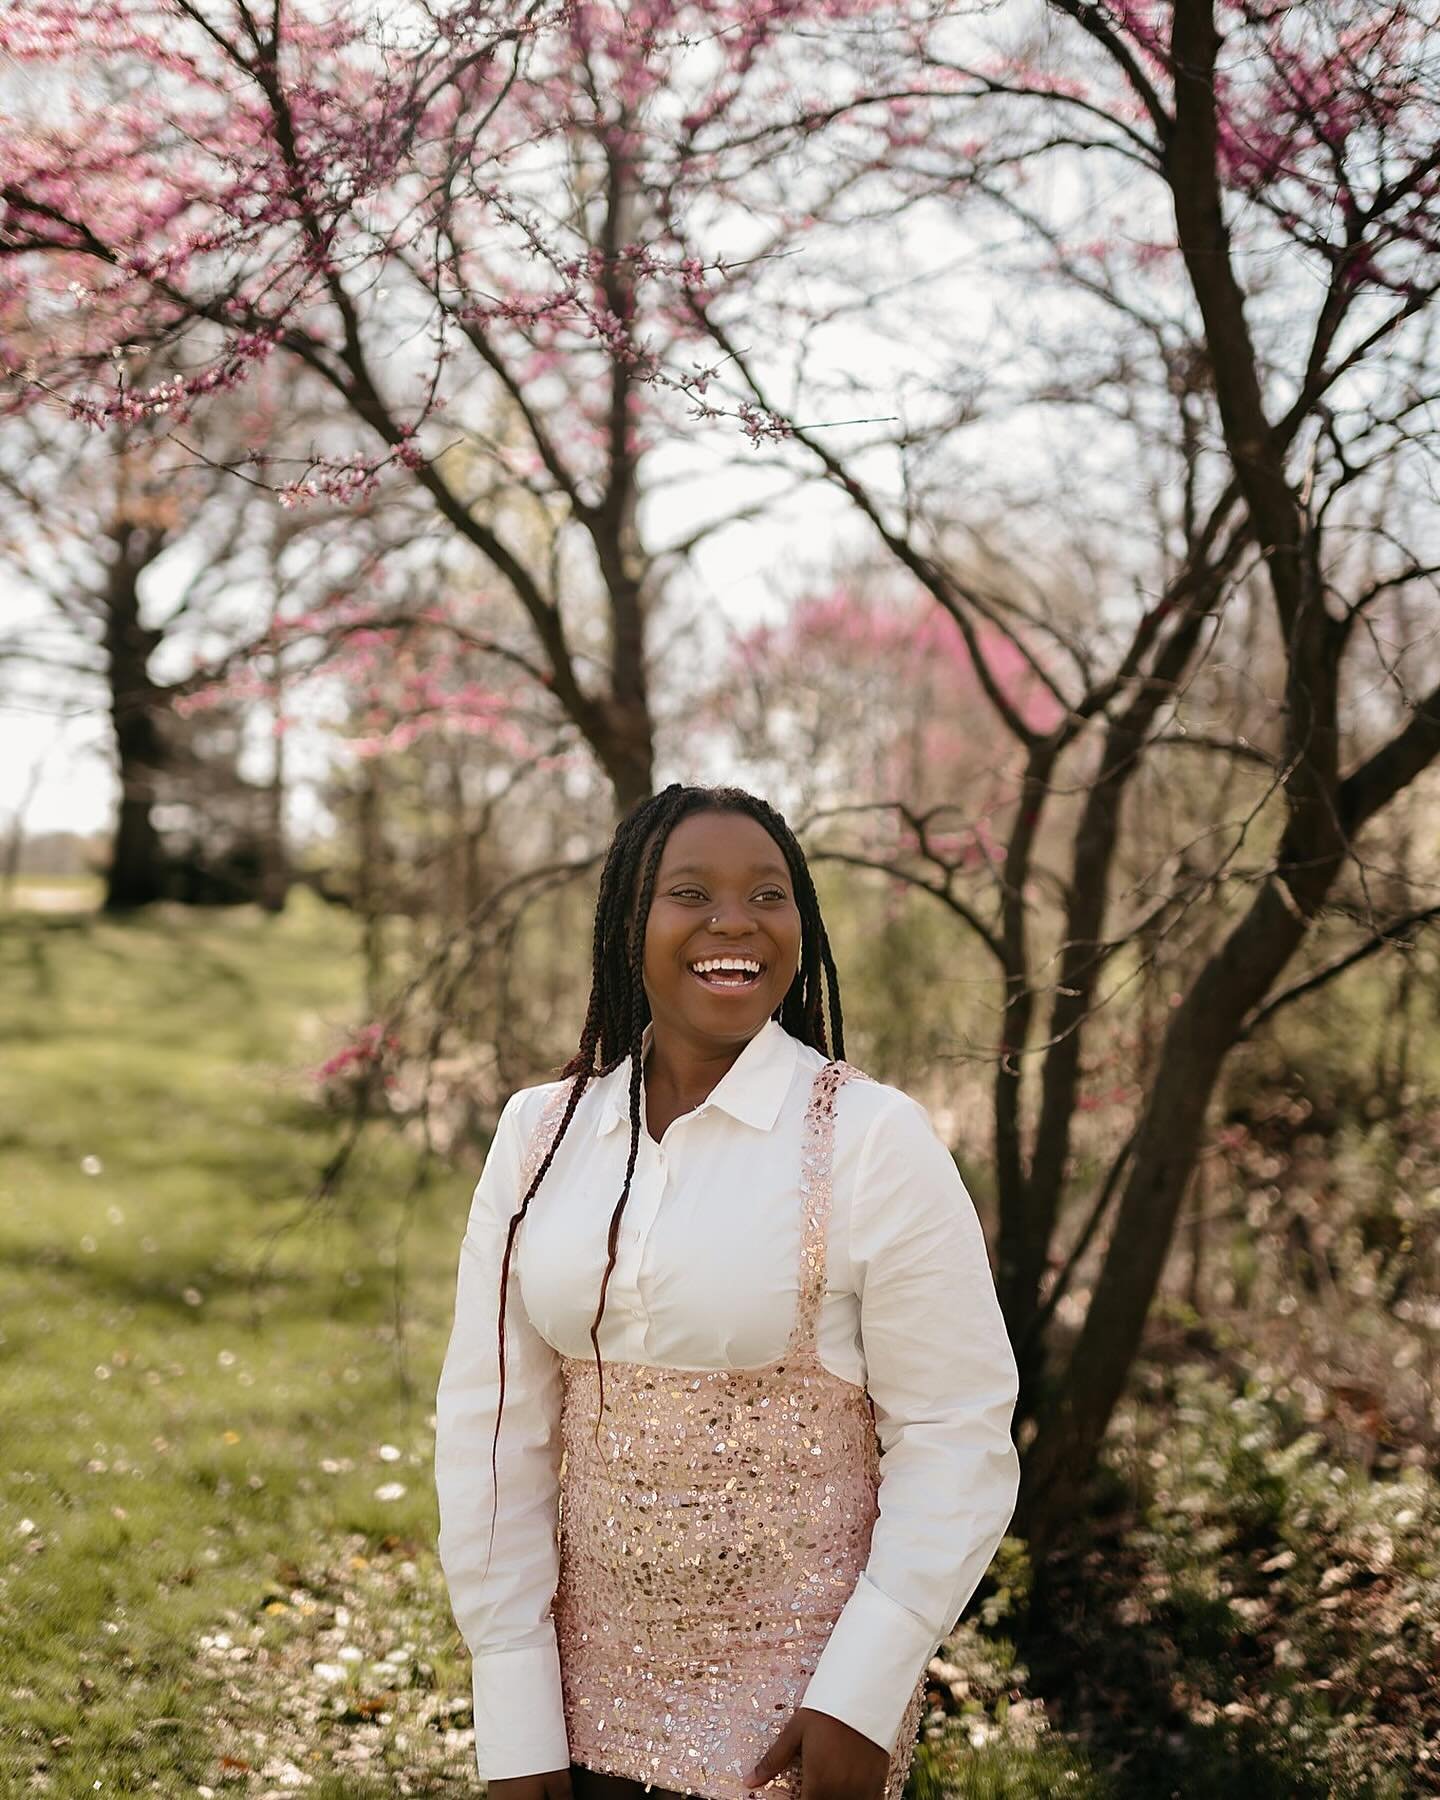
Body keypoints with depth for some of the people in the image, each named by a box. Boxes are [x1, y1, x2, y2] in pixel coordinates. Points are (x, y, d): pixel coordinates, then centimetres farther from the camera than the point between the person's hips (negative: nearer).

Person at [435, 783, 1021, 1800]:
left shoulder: (873, 1137, -11)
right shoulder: (539, 1133, -2)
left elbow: (957, 1438, -11)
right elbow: (494, 1423, -1)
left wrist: (861, 1699, -16)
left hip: (799, 1694, -3)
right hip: (590, 1690, 3)